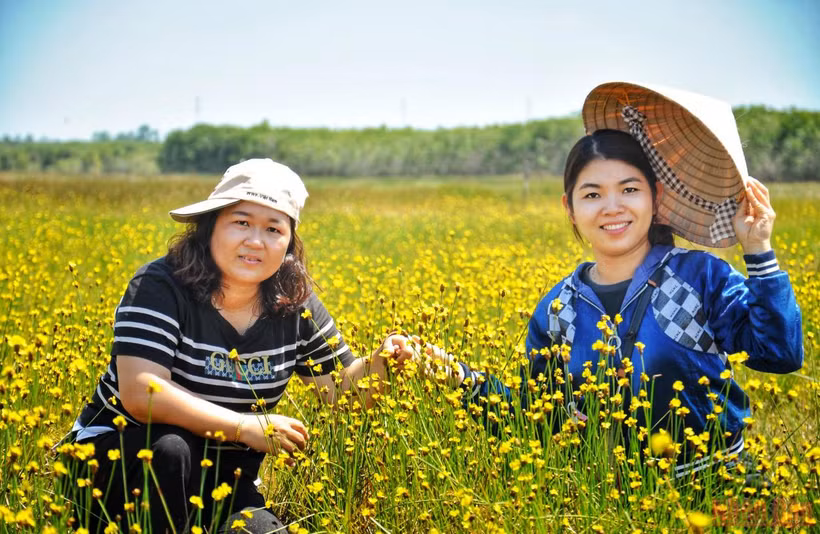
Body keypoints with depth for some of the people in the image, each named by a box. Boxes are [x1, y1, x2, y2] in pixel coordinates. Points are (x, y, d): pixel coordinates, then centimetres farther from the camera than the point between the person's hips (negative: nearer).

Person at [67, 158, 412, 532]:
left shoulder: (295, 306, -3)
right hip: (119, 457, -3)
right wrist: (245, 426, -30)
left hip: (222, 480, 4)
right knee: (169, 449, -35)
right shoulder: (160, 287, -17)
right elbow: (140, 393, -29)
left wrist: (380, 362, -15)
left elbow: (341, 388, 7)